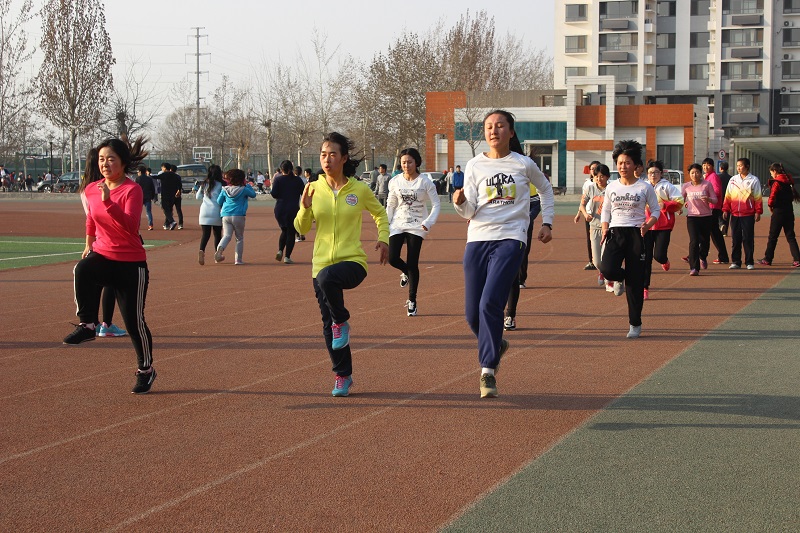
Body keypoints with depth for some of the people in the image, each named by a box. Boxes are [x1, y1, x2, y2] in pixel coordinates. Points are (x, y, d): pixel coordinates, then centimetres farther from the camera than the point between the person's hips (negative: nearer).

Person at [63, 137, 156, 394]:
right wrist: (89, 244, 24)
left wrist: (108, 201, -38)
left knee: (134, 321, 2)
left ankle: (146, 370, 23)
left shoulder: (132, 189, -14)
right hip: (102, 256, 4)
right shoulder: (92, 189, 3)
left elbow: (130, 225, -30)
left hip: (131, 264, -4)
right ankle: (87, 324, -20)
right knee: (82, 270, -34)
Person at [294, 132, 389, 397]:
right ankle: (342, 375, 24)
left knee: (328, 278, -38)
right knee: (328, 326, 6)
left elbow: (380, 214, 17)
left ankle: (342, 321, -10)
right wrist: (305, 208, -11)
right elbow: (301, 228, 7)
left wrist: (383, 238, 1)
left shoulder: (360, 189, -1)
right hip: (322, 264, 4)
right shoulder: (314, 189, 4)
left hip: (353, 261, -4)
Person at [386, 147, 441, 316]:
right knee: (392, 258, -13)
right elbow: (390, 205, 13)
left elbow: (435, 204, -1)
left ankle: (412, 301, 10)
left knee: (412, 264, -4)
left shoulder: (425, 182, -5)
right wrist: (385, 225, 5)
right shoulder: (395, 182, 3)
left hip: (416, 227, -3)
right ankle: (406, 272, 24)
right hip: (398, 225, 3)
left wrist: (428, 222, -16)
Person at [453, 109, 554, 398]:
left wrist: (546, 223, 18)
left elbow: (545, 189, 23)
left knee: (490, 303, -19)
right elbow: (469, 212, 2)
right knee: (472, 313, 1)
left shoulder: (523, 164, 3)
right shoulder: (475, 165, 6)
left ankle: (488, 371, -10)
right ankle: (496, 345, 34)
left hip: (510, 239, -3)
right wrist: (460, 201, -19)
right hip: (478, 239, 3)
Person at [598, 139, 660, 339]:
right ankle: (621, 278, 17)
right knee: (607, 269, -23)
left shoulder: (645, 187, 1)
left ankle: (635, 324, 9)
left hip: (636, 234, -2)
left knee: (635, 282, -3)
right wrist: (605, 230, 1)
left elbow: (656, 210, 6)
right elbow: (606, 211, 17)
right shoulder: (612, 187, 9)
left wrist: (648, 224, -14)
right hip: (615, 233, 2)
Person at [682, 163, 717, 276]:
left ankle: (703, 258, 45)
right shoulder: (686, 186, 1)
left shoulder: (707, 184, -4)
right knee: (694, 241, -12)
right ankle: (694, 268, -11)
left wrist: (708, 199, -24)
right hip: (692, 217, 0)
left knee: (704, 240, 12)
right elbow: (681, 199, 14)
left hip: (706, 216, 0)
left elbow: (715, 200, -3)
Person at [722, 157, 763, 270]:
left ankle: (749, 262, 5)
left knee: (748, 239, -1)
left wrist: (758, 212, -3)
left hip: (748, 215, -3)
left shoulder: (754, 180, 3)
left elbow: (758, 197, 2)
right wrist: (725, 210, 5)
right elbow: (728, 196, 12)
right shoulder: (733, 180, 11)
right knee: (735, 239, 4)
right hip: (735, 214, 3)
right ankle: (735, 261, 10)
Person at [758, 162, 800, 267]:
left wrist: (770, 205, -2)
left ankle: (768, 259, 12)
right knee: (790, 236, 7)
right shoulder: (788, 182, 10)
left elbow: (772, 196, -20)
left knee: (772, 236, 4)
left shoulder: (777, 183, -12)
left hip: (779, 212, -7)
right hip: (789, 211, 7)